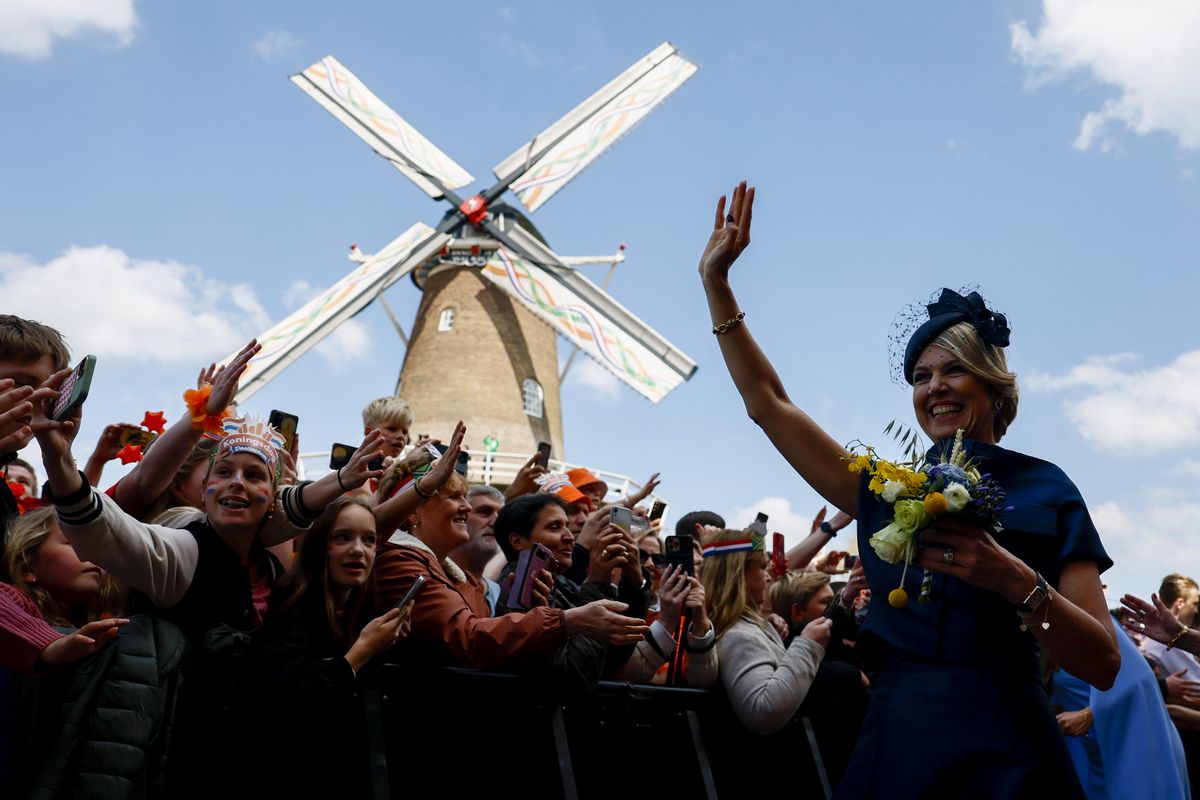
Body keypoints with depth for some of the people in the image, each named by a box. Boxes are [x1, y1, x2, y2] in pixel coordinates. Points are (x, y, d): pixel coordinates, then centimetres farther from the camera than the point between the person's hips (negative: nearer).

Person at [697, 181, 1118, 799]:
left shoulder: (1044, 490, 1)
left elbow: (1103, 665, -4)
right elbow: (768, 404, 10)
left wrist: (1016, 581, -21)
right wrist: (716, 281, 8)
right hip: (894, 747, 2)